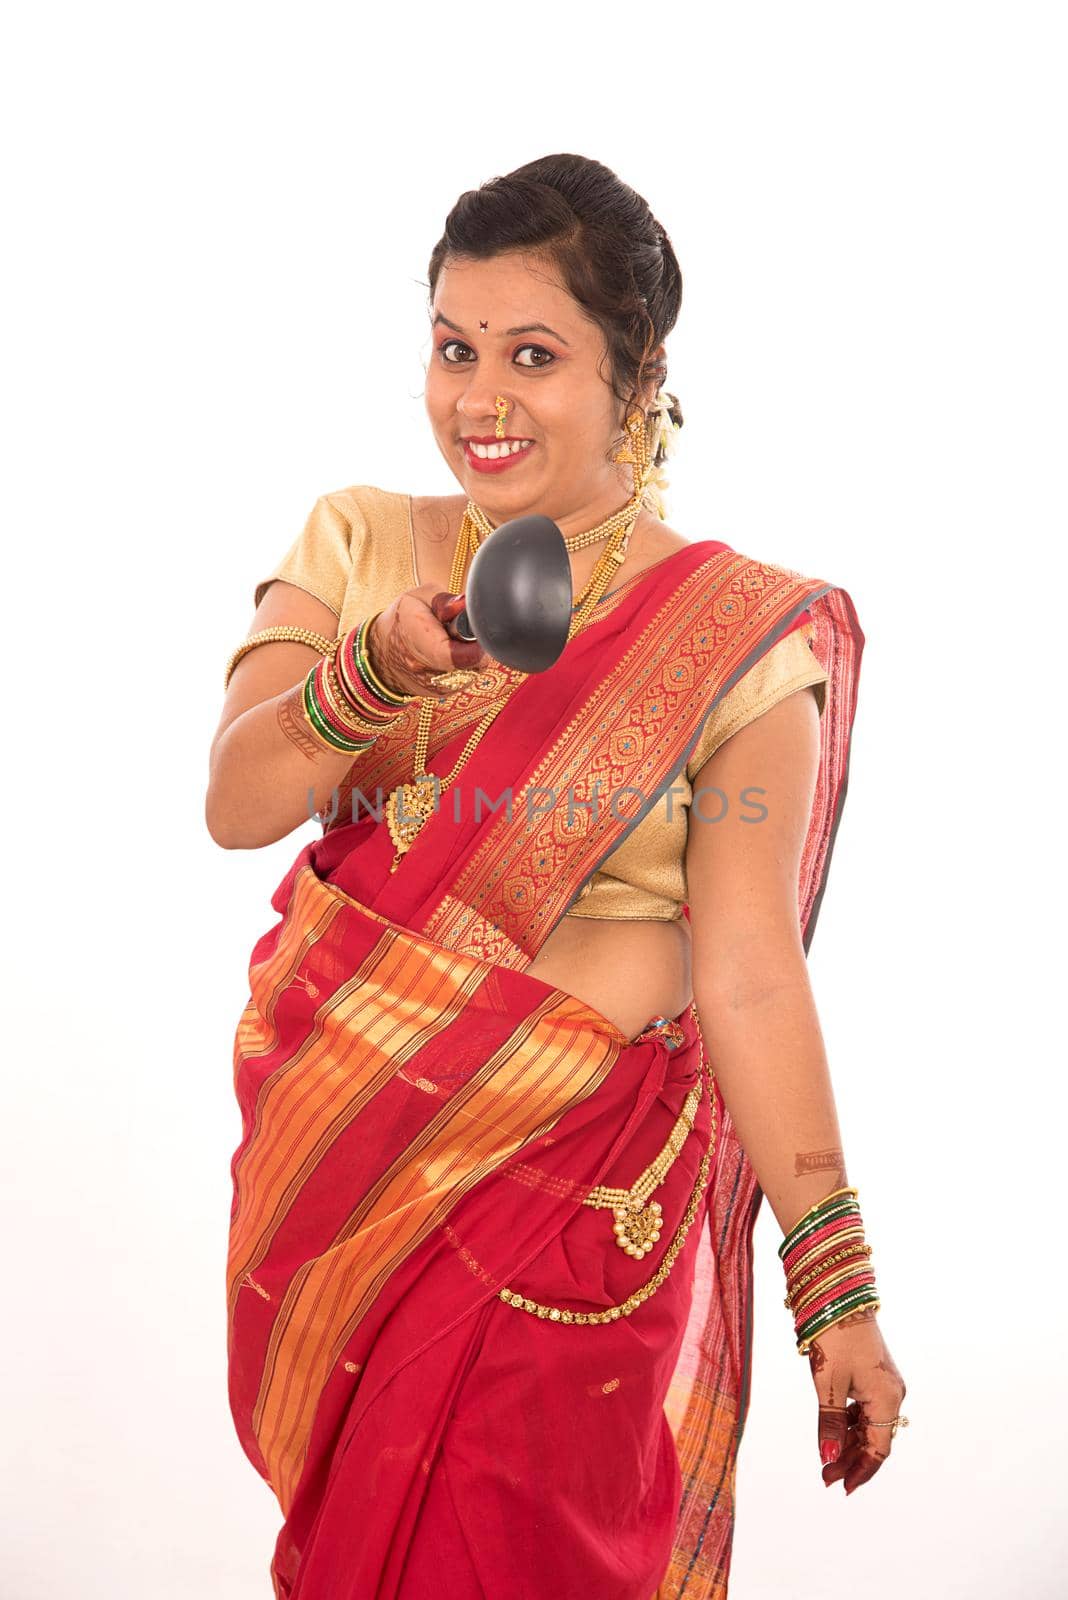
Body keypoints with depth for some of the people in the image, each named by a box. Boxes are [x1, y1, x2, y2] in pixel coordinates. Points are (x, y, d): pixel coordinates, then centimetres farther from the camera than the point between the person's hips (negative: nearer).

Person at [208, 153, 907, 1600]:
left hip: (568, 1182, -3)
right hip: (330, 1149, 4)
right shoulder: (358, 544, 2)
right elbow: (237, 803, -8)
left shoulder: (730, 634, -10)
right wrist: (383, 666, -26)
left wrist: (838, 1292, -11)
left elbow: (747, 975, -10)